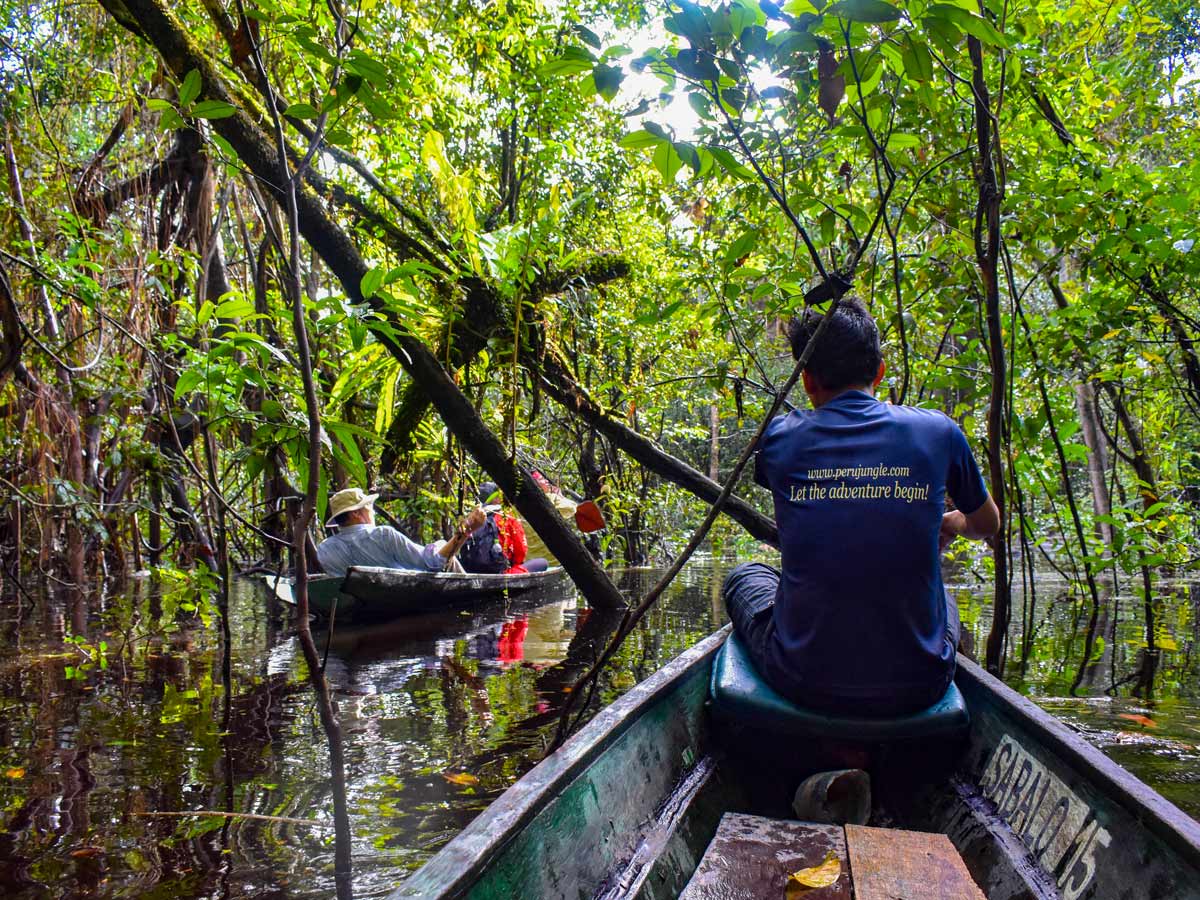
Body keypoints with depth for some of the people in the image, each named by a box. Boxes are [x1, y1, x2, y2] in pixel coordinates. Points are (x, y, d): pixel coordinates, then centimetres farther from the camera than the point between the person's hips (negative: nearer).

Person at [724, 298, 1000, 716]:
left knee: (745, 576, 28)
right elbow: (988, 526, 17)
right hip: (917, 689, 2)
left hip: (804, 684, -1)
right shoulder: (938, 432, -3)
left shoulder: (780, 437, -4)